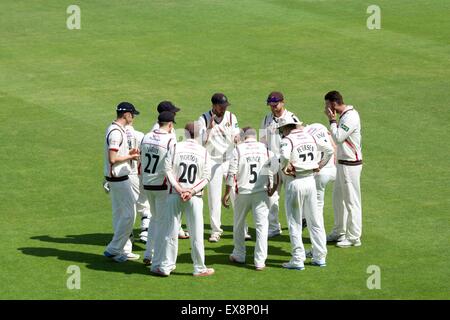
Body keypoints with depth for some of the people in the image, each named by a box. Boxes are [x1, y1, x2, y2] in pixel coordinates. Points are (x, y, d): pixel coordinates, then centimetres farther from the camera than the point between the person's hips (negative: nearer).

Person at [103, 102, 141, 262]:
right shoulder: (116, 132, -20)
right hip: (119, 178, -11)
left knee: (119, 213, 15)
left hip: (114, 178, 11)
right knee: (129, 213, -6)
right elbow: (112, 159, -24)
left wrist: (129, 153, 9)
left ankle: (123, 250, 21)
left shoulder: (114, 129, 12)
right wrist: (131, 157, -12)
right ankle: (113, 249, -3)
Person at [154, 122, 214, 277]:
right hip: (195, 198, 0)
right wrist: (192, 191, -10)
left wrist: (179, 190, -10)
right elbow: (207, 177, -5)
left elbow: (168, 170, -8)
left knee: (171, 232, 6)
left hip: (174, 195, 0)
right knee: (196, 234, 5)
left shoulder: (175, 148, -4)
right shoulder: (203, 152, -1)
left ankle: (166, 266, 9)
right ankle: (199, 268, 10)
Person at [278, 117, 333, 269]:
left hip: (295, 183, -6)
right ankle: (320, 257, 16)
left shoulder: (287, 140, -11)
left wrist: (284, 168, -13)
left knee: (295, 223, 2)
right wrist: (320, 165, 16)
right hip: (310, 181, 6)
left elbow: (285, 156, -30)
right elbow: (329, 150, 15)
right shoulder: (310, 137, 8)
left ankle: (298, 259, 1)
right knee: (315, 221, 13)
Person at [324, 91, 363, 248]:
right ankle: (339, 233, 31)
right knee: (338, 198, 19)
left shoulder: (350, 117, -20)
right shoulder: (344, 115, 11)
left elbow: (338, 137, -22)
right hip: (342, 163, 11)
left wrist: (332, 120, -15)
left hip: (350, 164, -11)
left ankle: (353, 237, 3)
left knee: (352, 201, -3)